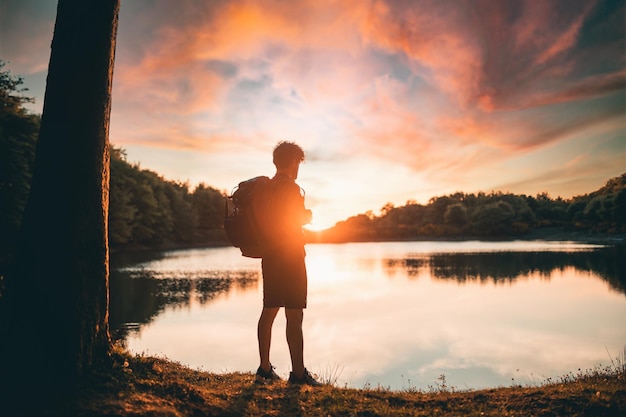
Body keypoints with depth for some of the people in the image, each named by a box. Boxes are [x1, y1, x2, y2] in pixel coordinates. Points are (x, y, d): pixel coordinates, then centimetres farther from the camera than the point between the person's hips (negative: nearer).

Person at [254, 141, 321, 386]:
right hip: (290, 258, -8)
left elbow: (260, 219, 14)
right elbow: (298, 220, -16)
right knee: (294, 317, -4)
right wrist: (308, 216, 6)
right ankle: (298, 373, 0)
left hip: (269, 257, 8)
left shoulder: (265, 188, 12)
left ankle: (265, 369, 17)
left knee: (269, 311, 11)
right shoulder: (291, 188, -11)